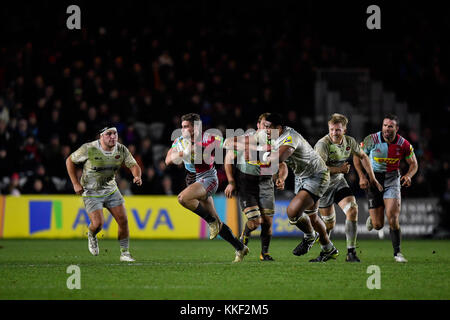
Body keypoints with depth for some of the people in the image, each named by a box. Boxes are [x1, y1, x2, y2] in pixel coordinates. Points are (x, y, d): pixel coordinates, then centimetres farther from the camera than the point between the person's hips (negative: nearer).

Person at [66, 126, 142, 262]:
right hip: (91, 192, -4)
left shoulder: (121, 150, -9)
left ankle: (125, 253, 12)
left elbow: (134, 165, -3)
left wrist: (137, 176, -27)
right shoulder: (89, 149, -21)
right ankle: (91, 236, 21)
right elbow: (69, 161, -7)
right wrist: (75, 183, -11)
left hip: (111, 189, 4)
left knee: (123, 221, -4)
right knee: (98, 224, -17)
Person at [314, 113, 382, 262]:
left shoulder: (349, 141, -5)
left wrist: (372, 178, 11)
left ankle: (351, 252, -14)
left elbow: (362, 156, 13)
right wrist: (339, 169, -31)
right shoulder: (322, 144, -26)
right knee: (329, 223, 2)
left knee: (353, 210, -16)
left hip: (339, 182, 5)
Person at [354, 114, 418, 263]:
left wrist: (408, 175, -16)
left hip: (392, 180, 0)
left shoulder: (403, 144, -9)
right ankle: (372, 218, 37)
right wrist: (362, 176, -14)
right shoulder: (372, 140, -13)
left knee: (393, 219, -17)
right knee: (378, 225, -2)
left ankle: (397, 252, -2)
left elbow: (413, 163, 5)